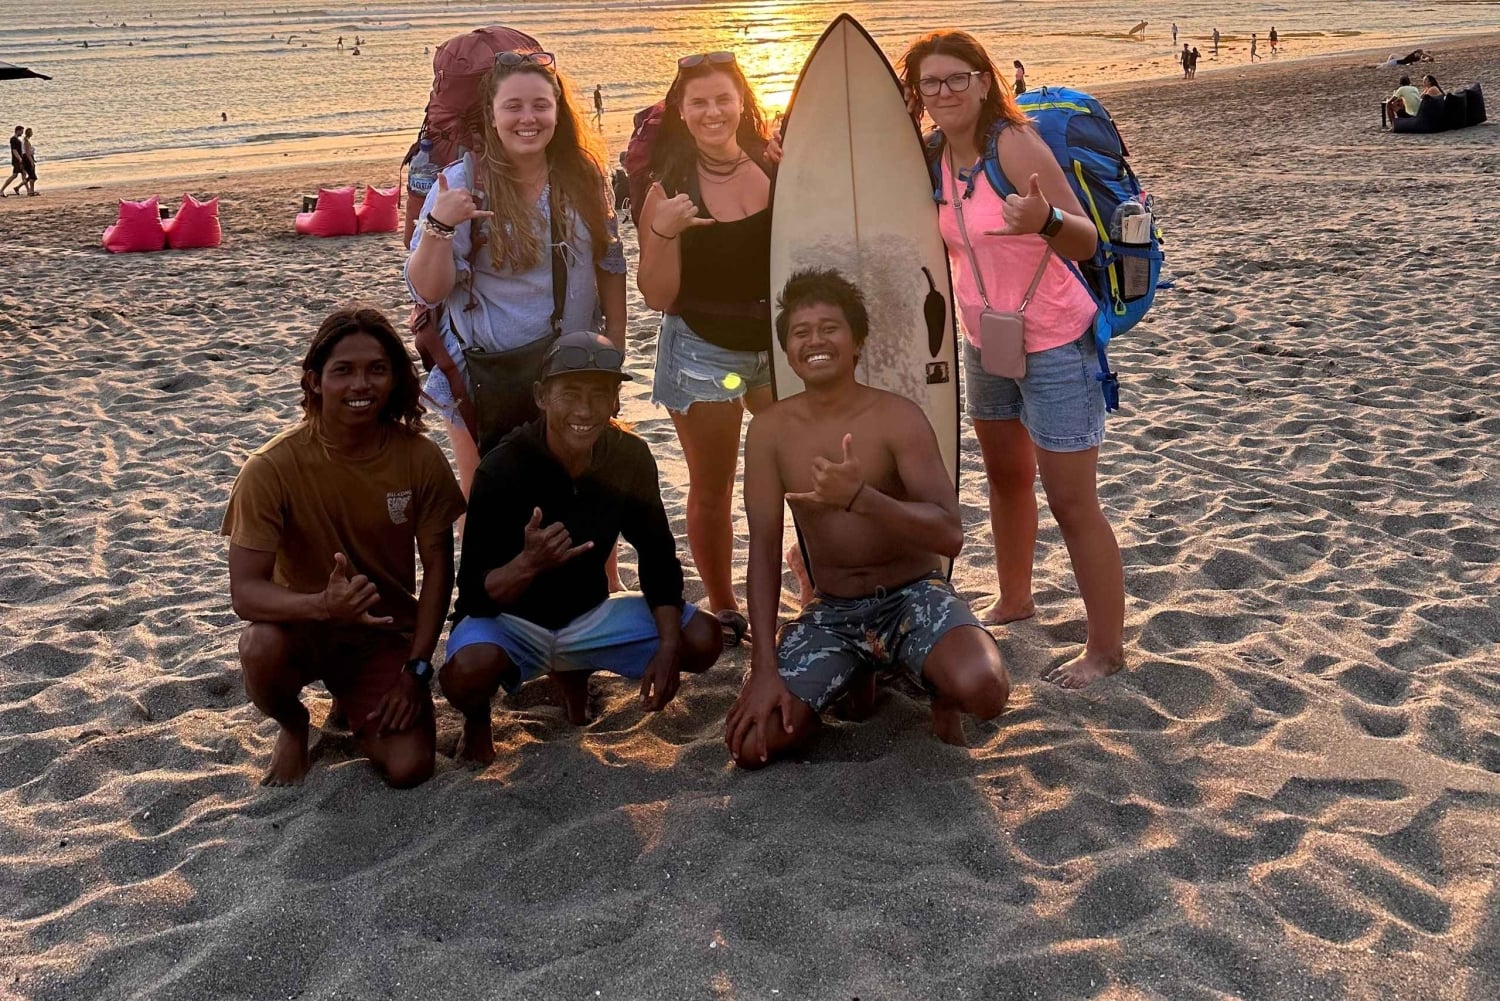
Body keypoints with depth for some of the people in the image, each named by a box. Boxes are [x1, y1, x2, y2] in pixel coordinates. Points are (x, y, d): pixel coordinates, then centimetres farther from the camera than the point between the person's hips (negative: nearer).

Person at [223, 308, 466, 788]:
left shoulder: (419, 457, -14)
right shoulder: (272, 468, -21)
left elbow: (438, 569, -6)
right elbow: (245, 591, -25)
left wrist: (415, 669, -12)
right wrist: (322, 604, -44)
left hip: (387, 634, 2)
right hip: (304, 627, -1)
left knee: (409, 768, -16)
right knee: (262, 646, -36)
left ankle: (354, 705, 21)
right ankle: (292, 725, 2)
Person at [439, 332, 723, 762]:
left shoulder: (630, 458, -11)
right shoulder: (502, 470, -23)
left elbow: (658, 555, -3)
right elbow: (475, 595, -23)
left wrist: (669, 646, -17)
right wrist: (529, 563, -45)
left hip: (588, 614, 5)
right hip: (508, 619, -4)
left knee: (703, 641, -14)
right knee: (469, 669, -38)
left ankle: (575, 672, 14)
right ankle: (477, 717, 4)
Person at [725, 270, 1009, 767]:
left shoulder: (898, 418, -13)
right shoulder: (770, 429, -5)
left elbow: (949, 535, -21)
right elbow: (764, 549, -5)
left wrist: (858, 497, -36)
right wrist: (765, 667, -13)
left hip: (914, 595, -3)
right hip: (831, 610, 3)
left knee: (983, 688, -35)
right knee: (751, 743, -16)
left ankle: (942, 693, 6)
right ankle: (858, 676, 14)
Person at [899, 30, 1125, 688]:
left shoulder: (1014, 143, -21)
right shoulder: (936, 157, 0)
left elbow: (1086, 242, -25)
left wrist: (1044, 220, -46)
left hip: (1053, 344, -8)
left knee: (1072, 502, -4)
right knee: (1005, 478, 23)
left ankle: (1107, 648, 9)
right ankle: (1015, 601, 42)